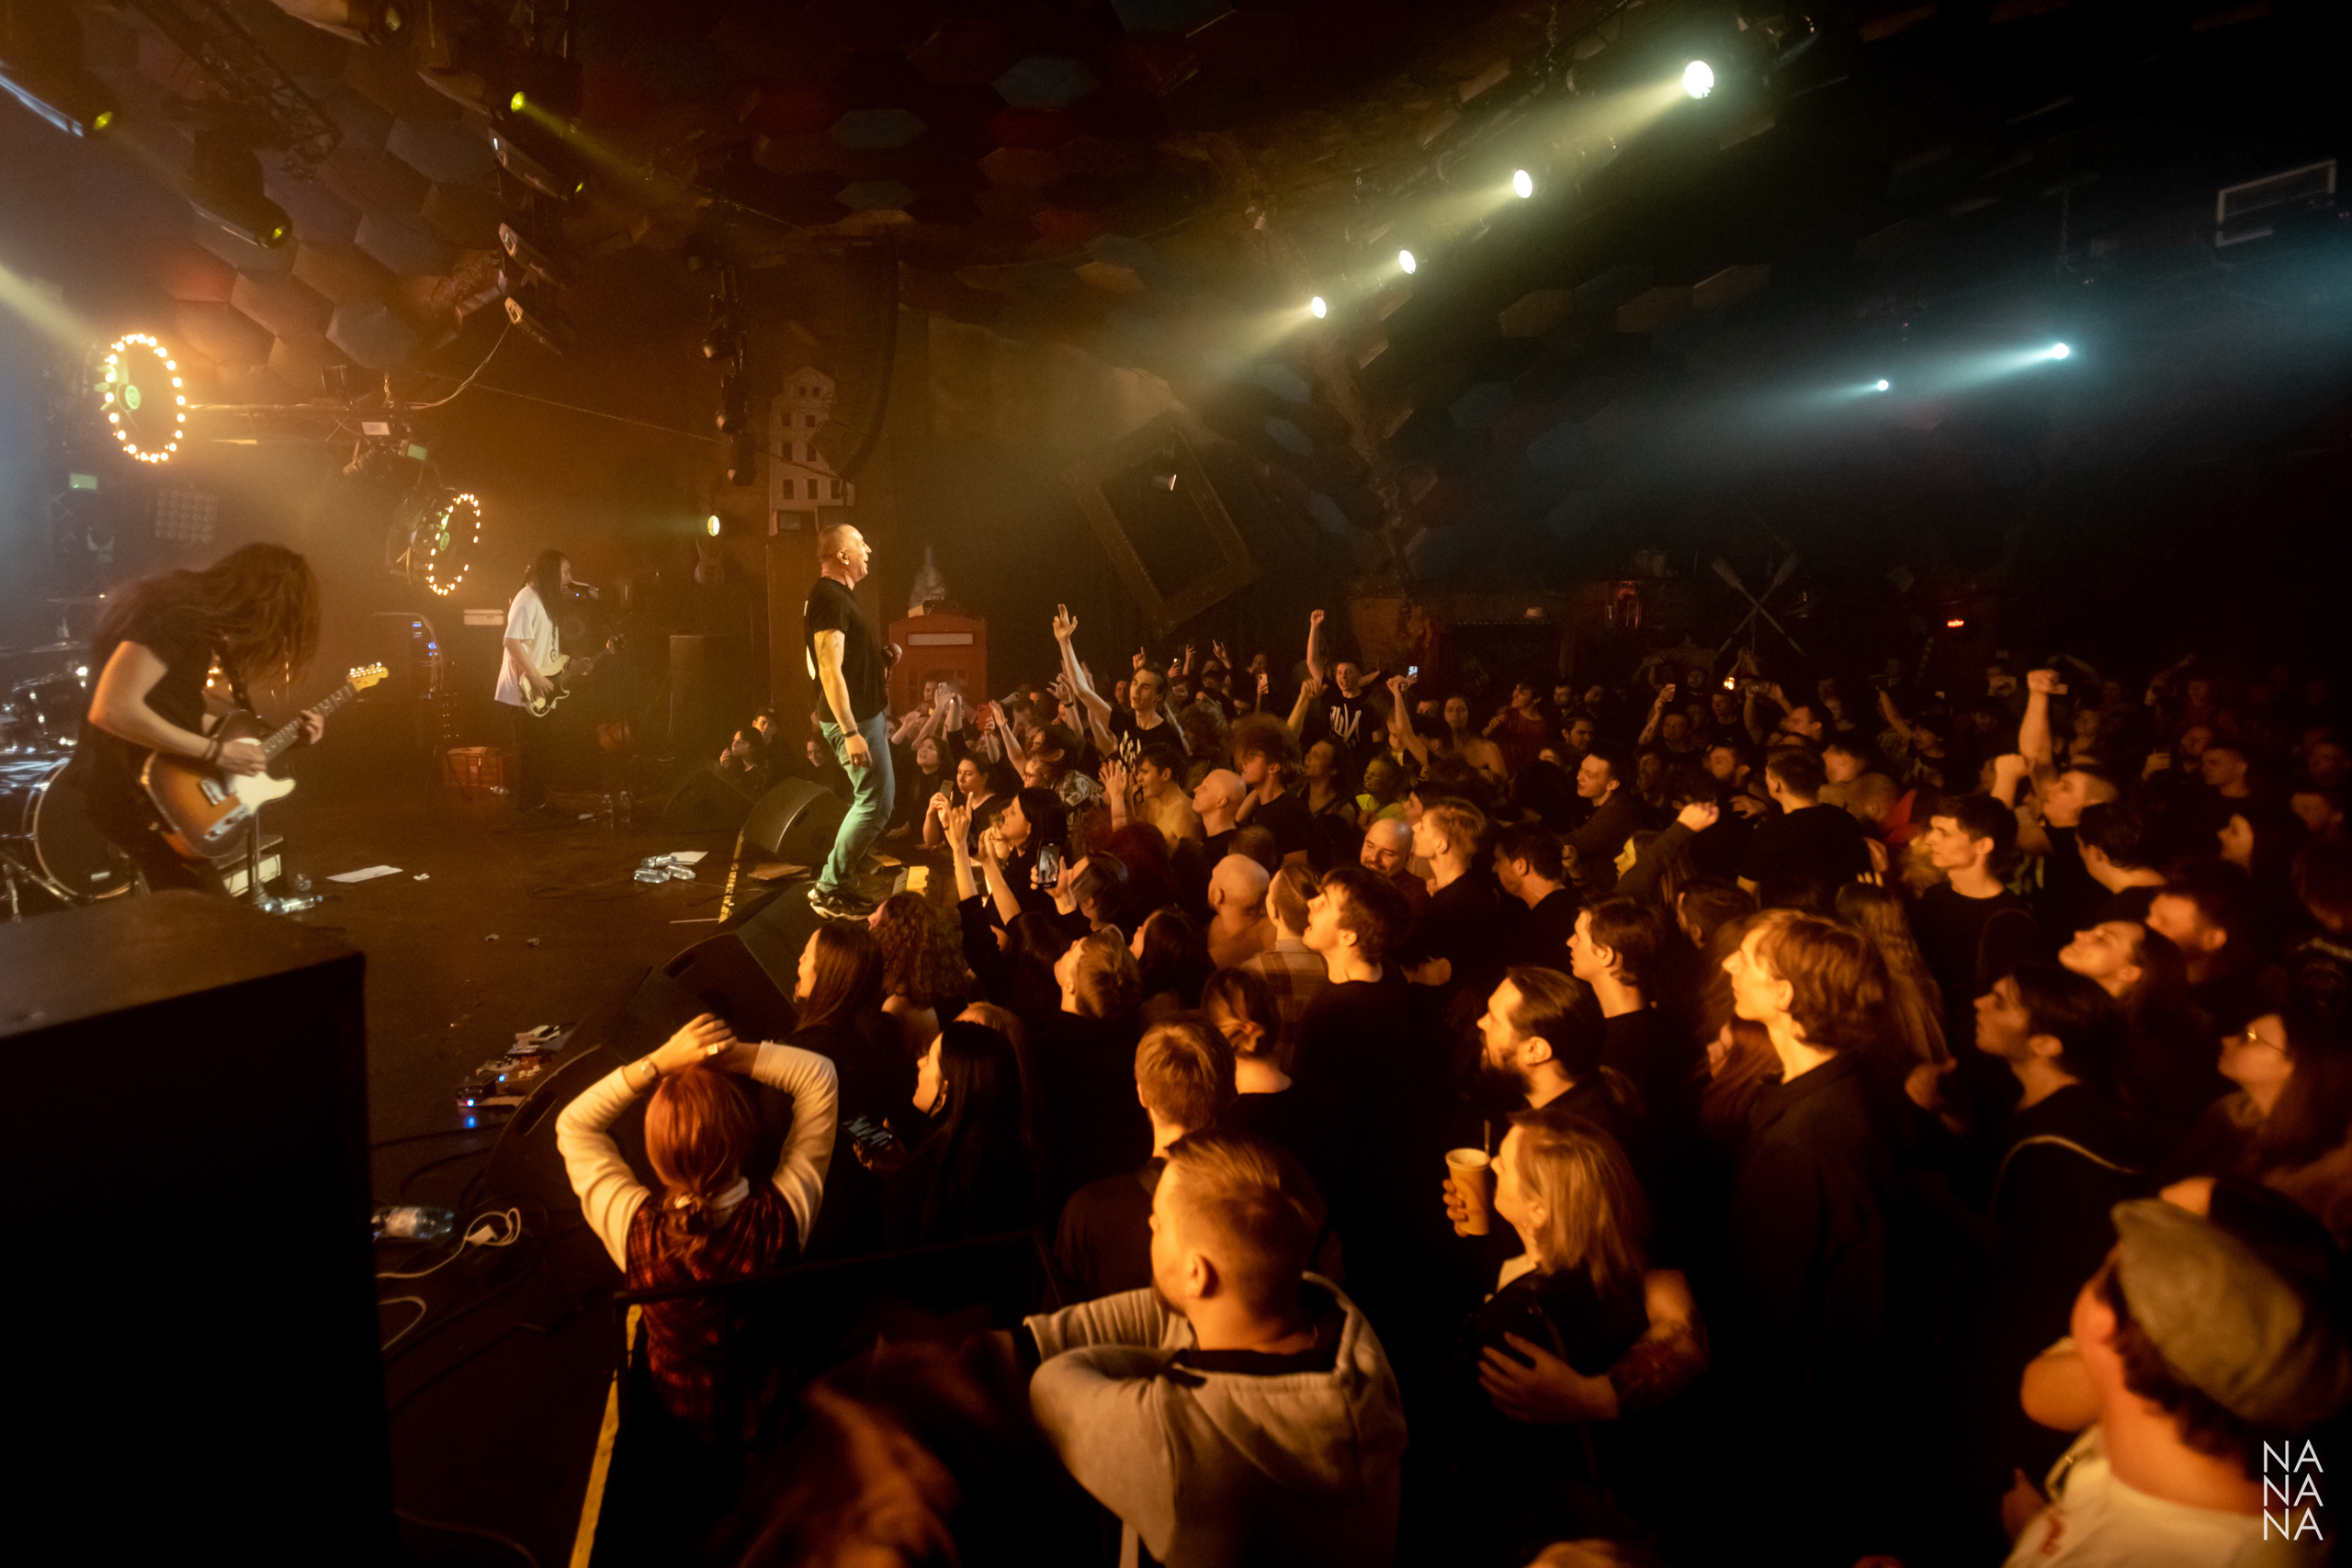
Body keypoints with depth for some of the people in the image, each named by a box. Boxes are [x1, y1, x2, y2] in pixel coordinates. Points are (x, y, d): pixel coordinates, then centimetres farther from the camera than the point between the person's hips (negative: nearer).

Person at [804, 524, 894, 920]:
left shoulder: (839, 595, 16)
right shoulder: (828, 598, -17)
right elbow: (830, 670, -24)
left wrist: (881, 658, 14)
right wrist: (850, 733, -27)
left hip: (867, 713, 11)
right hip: (855, 719, -11)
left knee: (869, 800, 17)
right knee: (875, 804, -9)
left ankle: (840, 884, 24)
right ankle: (828, 889, -1)